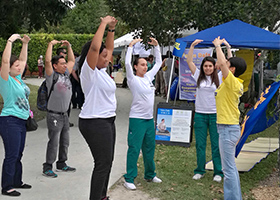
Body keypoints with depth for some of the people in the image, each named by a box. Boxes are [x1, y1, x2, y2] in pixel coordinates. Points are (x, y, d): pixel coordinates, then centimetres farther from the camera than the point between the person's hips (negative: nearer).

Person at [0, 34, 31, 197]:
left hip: (21, 122, 8)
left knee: (18, 155, 16)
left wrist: (25, 44, 17)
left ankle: (17, 182, 28)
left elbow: (23, 60, 23)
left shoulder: (18, 78, 11)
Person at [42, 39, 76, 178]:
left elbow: (72, 60, 22)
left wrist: (68, 46, 17)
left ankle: (61, 164, 26)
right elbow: (47, 60, -22)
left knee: (65, 141, 14)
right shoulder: (52, 75, -8)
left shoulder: (66, 74, 11)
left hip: (64, 114, 8)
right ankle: (47, 168, 4)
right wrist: (51, 44, -16)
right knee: (53, 142, -5)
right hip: (54, 115, -7)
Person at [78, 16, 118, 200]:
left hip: (107, 121, 10)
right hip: (94, 123, -10)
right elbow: (94, 47, -27)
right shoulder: (89, 71, -13)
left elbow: (109, 48, 21)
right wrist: (103, 24, -20)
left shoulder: (101, 70, 11)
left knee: (107, 161, 16)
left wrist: (112, 29, 11)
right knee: (103, 163, -7)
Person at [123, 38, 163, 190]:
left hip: (149, 119, 7)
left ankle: (150, 175, 30)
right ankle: (129, 179, 2)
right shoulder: (133, 79, -8)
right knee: (134, 149, -5)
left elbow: (158, 63, 20)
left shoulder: (149, 77, 12)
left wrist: (156, 46, 14)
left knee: (149, 148, 16)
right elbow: (127, 63, -22)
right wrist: (131, 46, -17)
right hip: (137, 119, -7)